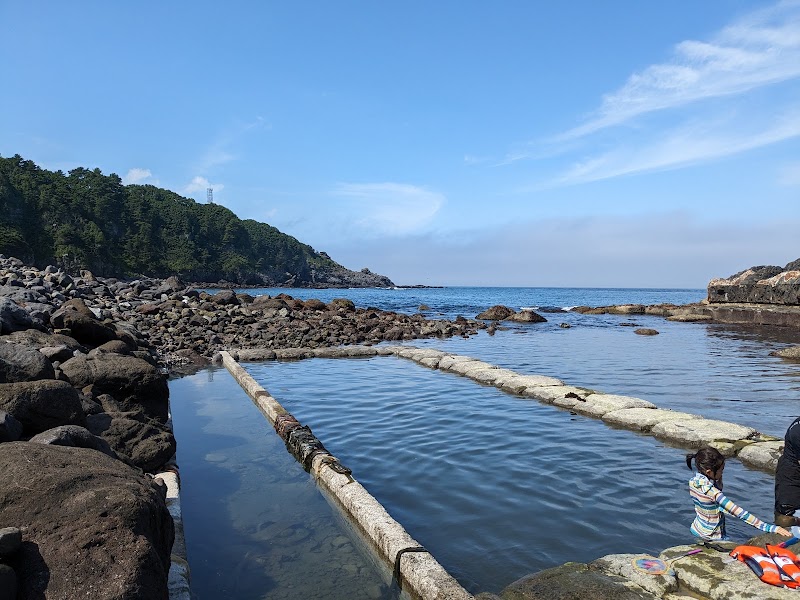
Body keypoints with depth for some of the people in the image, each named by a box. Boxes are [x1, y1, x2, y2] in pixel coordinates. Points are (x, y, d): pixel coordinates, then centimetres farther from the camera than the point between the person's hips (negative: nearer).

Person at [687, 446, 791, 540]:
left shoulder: (693, 481, -7)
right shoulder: (711, 491, -31)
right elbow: (738, 512, -32)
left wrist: (717, 479, -6)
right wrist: (769, 527, -31)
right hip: (712, 536, -8)